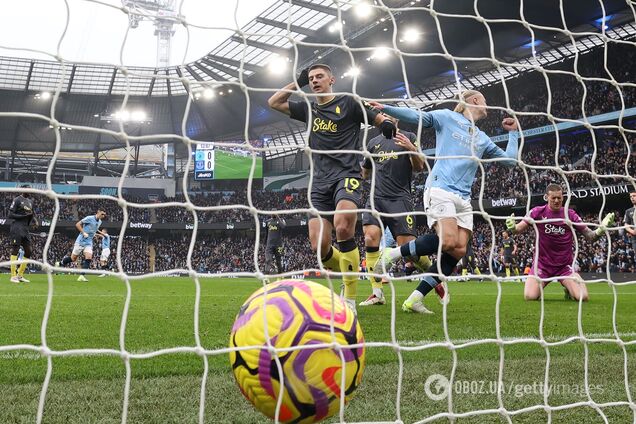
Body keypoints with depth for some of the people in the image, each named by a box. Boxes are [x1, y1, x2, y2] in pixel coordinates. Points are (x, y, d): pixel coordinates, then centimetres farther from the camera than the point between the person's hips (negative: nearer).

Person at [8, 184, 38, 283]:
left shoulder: (30, 201, 17)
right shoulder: (17, 200, -6)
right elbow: (10, 215, -10)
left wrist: (34, 220, 6)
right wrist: (24, 215, -17)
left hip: (26, 229, 8)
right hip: (17, 228, -8)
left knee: (28, 252, 6)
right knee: (15, 250, -8)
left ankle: (20, 275, 14)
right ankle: (13, 276, -7)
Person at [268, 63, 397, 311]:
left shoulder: (348, 103, 8)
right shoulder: (308, 110, 21)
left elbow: (381, 120, 9)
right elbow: (273, 102, 27)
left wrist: (387, 124, -15)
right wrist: (297, 82, 19)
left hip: (347, 175, -5)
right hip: (320, 182, 5)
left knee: (342, 226, -32)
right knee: (319, 247, -9)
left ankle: (350, 299, -23)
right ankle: (350, 276, 21)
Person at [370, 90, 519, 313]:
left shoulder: (482, 139, 26)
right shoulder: (448, 117, 9)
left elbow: (510, 159, 28)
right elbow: (416, 116, -1)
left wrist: (513, 132, 27)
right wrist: (385, 108, -12)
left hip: (463, 199, 7)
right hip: (440, 189, -7)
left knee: (459, 250, -10)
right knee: (448, 241, -26)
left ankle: (415, 299, -7)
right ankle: (393, 254, -10)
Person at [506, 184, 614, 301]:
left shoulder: (570, 214, -1)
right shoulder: (538, 212, -5)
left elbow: (590, 236, 1)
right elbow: (519, 229, -6)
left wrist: (602, 228, -19)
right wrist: (512, 227, -29)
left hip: (565, 265, 1)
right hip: (542, 263, -1)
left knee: (583, 297, -18)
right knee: (530, 296, -21)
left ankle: (568, 290, 18)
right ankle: (539, 287, 17)